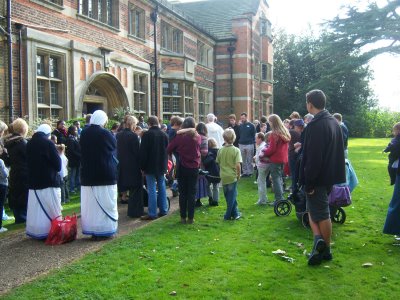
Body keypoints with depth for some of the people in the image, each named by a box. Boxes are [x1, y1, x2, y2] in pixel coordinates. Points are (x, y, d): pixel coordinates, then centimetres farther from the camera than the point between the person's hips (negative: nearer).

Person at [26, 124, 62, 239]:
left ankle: (36, 232, 17)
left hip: (34, 181, 6)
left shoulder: (30, 144, 8)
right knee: (51, 209, -1)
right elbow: (57, 163, -11)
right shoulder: (48, 143, -12)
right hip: (49, 181, -6)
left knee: (36, 209, 11)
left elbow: (29, 162, 15)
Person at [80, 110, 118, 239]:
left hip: (87, 174, 5)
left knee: (90, 203, 11)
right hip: (105, 174, -5)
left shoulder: (84, 133, 0)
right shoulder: (105, 133, -14)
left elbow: (82, 152, 10)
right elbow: (115, 148, -1)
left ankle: (92, 229, 18)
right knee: (105, 202, 4)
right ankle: (104, 230, 8)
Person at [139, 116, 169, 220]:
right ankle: (163, 210, 18)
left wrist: (142, 167, -5)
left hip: (150, 166, -6)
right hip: (161, 165, 6)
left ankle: (152, 213, -3)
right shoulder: (164, 135, 6)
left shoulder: (147, 134, -12)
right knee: (161, 187, 13)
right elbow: (167, 151, 12)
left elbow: (143, 152, -12)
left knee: (152, 189, -4)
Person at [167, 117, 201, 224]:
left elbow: (169, 149, -3)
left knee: (182, 193, 8)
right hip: (194, 167, 1)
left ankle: (183, 217, 10)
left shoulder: (179, 136, -10)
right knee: (192, 193, 7)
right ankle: (190, 217, 8)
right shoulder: (198, 137, -4)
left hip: (182, 167, -1)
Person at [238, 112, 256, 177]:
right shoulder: (240, 126, 10)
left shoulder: (251, 126, -2)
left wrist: (253, 142, -10)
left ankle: (250, 172, 7)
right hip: (241, 145, 4)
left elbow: (254, 135, -3)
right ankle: (245, 172, 15)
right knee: (243, 160, 8)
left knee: (249, 160, -1)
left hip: (249, 145, -4)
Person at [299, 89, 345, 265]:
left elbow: (313, 157, -24)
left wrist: (309, 183, -18)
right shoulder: (334, 122, 9)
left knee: (321, 213, 3)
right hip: (330, 176, 9)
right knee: (314, 209, 16)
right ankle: (323, 246, 16)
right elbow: (339, 151, 15)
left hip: (318, 178, -9)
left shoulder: (315, 125, -21)